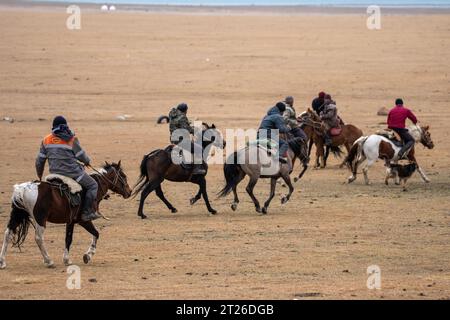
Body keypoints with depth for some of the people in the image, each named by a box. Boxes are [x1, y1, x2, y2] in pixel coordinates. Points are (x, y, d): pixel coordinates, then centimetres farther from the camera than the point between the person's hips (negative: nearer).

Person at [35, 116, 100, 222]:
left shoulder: (46, 140, 4)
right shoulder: (71, 139, -10)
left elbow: (40, 161, 9)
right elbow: (81, 156, -4)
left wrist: (40, 176, 24)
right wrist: (87, 161, 20)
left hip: (55, 173, 6)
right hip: (72, 171, -6)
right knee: (93, 185, 6)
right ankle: (87, 212, -4)